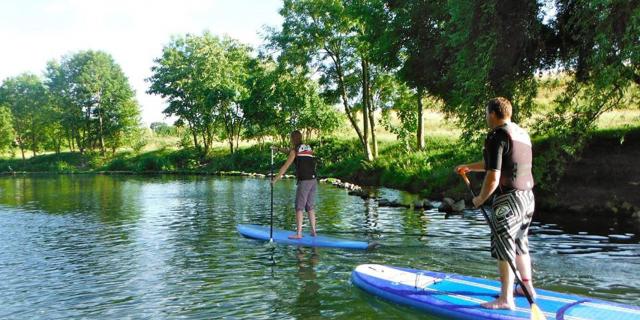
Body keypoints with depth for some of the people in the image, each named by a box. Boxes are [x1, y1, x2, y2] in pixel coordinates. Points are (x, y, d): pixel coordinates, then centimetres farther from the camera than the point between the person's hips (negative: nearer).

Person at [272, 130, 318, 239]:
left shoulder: (295, 150, 0)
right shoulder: (308, 148, 19)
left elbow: (285, 167, -1)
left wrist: (275, 179, 5)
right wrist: (278, 149, 45)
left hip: (304, 181, -7)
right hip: (313, 181, 7)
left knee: (299, 207, -3)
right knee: (310, 207, 13)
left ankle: (298, 233, -5)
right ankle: (313, 231, 13)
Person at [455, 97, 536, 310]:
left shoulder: (497, 136, -16)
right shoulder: (522, 133, 13)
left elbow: (493, 177, -21)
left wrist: (480, 199, -7)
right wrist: (470, 167, 28)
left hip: (509, 199, -9)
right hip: (527, 197, 9)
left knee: (504, 248, -2)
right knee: (520, 244, 22)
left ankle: (506, 299, 3)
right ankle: (527, 287, 35)